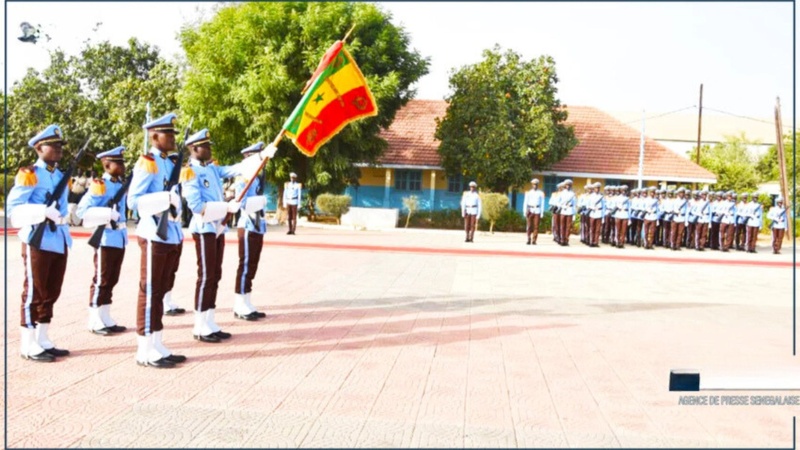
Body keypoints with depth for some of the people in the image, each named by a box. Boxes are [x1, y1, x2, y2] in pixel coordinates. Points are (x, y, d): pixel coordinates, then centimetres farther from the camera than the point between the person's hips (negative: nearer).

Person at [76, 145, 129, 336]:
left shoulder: (122, 185, 13)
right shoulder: (99, 185, -11)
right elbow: (82, 210, -18)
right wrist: (107, 214, -24)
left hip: (120, 237, 8)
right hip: (106, 238, -8)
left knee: (112, 280, 12)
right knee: (101, 280, -2)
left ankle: (106, 319, 20)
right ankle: (96, 322, 6)